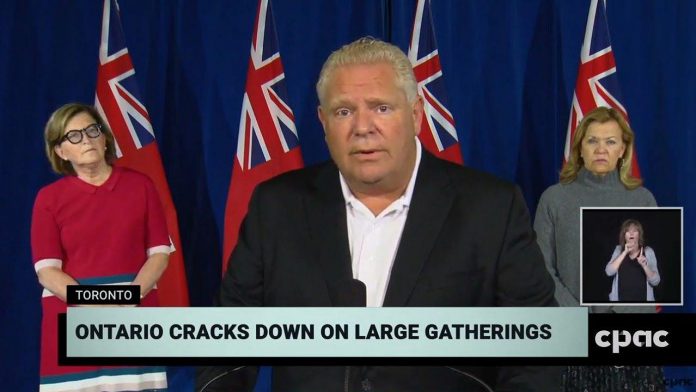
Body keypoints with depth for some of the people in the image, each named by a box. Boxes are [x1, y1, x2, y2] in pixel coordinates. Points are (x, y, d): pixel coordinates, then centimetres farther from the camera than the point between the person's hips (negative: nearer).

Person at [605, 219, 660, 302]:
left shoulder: (648, 252, 0)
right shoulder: (619, 250, 6)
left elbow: (655, 281, -5)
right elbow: (609, 272, -10)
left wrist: (644, 265, -22)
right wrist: (625, 252, -14)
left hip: (642, 300, -1)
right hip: (621, 299, 1)